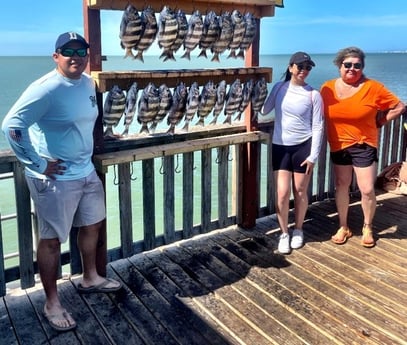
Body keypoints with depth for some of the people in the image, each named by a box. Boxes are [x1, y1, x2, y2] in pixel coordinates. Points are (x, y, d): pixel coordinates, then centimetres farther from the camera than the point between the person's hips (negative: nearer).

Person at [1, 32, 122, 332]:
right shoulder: (45, 89, -19)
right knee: (52, 239, 4)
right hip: (55, 178, -8)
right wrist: (38, 164, -19)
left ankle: (90, 279, 43)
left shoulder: (89, 83, 4)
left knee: (92, 225, 21)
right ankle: (52, 303, 20)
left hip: (87, 172, 8)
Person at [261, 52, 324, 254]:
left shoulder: (313, 95, -4)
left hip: (303, 146, -1)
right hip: (280, 146, 1)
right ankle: (284, 234, 16)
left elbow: (317, 127, -4)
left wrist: (313, 155, -8)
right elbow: (264, 110, 11)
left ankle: (298, 230, 30)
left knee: (300, 192, 8)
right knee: (282, 193, -3)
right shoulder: (279, 87, 2)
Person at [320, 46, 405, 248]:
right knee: (341, 186, 13)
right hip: (338, 146, 3)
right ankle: (343, 227, 28)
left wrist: (379, 123, -4)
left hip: (364, 146, -3)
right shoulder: (327, 88, -5)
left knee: (367, 190, -2)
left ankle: (367, 228, 23)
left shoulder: (373, 87, -12)